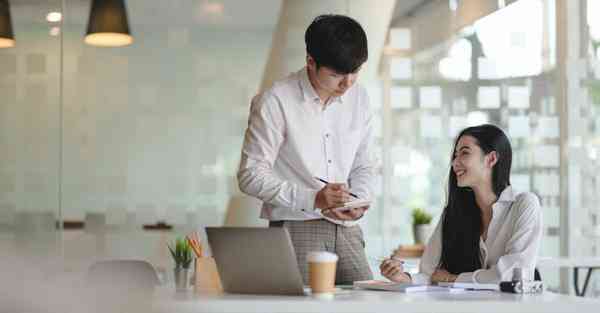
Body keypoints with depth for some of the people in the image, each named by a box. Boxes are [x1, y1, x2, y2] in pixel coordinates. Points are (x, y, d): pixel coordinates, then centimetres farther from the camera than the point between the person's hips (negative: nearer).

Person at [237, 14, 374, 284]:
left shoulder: (358, 98, 9)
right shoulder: (275, 102, -9)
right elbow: (251, 176, -10)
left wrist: (358, 200, -4)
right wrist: (312, 198, -19)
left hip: (345, 230, 5)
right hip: (296, 229, -5)